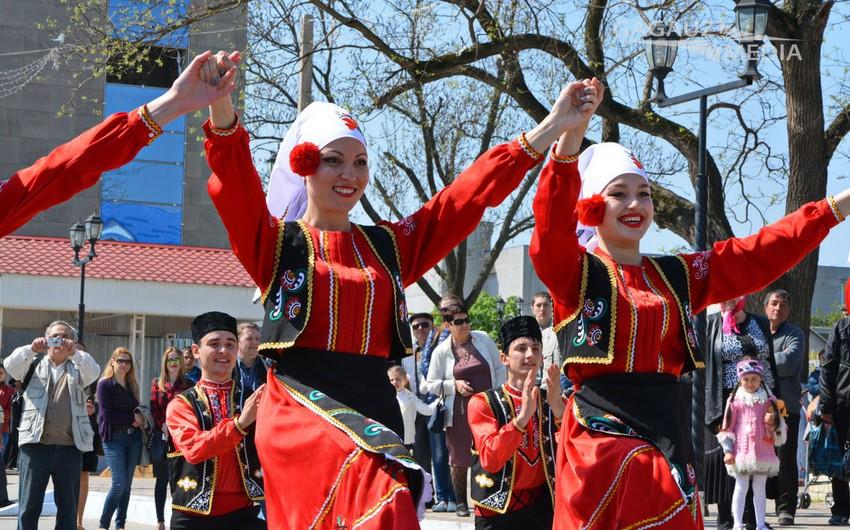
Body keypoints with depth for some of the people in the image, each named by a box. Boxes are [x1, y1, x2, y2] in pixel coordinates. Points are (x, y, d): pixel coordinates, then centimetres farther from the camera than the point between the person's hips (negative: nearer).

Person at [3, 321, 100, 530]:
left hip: (70, 448, 1)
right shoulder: (34, 365, 13)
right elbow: (10, 365, -5)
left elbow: (94, 371, -7)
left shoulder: (77, 368, 14)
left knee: (68, 507, 6)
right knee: (29, 506, 0)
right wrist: (32, 349, -23)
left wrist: (74, 353, -25)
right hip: (35, 445, -1)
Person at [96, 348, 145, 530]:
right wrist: (132, 417, -9)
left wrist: (139, 421, -10)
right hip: (114, 438, -5)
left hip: (133, 438, 5)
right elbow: (107, 415, -12)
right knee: (119, 483, -13)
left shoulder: (132, 385, 13)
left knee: (127, 484, 4)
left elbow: (138, 411, 12)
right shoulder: (105, 384, -5)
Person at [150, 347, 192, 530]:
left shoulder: (188, 385, 5)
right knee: (162, 479, 7)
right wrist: (164, 426, -9)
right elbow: (154, 409, 6)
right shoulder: (157, 384, 11)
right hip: (161, 437, 2)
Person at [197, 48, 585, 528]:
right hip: (302, 415, -4)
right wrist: (221, 107, -31)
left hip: (372, 408, 4)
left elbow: (470, 195, 9)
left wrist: (552, 127, 1)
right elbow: (234, 182, -12)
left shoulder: (389, 246, 15)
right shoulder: (276, 243, 5)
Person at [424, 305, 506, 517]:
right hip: (459, 410, -1)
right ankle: (461, 503, 17)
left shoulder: (484, 339, 5)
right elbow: (431, 385, 4)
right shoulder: (441, 351, 1)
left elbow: (499, 369, 11)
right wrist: (454, 385, -11)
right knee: (459, 458, 3)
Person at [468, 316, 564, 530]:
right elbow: (490, 460, -18)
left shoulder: (552, 402, 5)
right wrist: (523, 415, -28)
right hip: (498, 512, -2)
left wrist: (558, 409, -23)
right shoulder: (483, 403, -5)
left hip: (543, 510, 2)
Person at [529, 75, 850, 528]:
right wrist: (570, 135, -36)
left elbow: (759, 256, 16)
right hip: (601, 438, -5)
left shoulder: (677, 275, 17)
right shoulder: (574, 272, 0)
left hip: (666, 436, 6)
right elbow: (552, 225, -20)